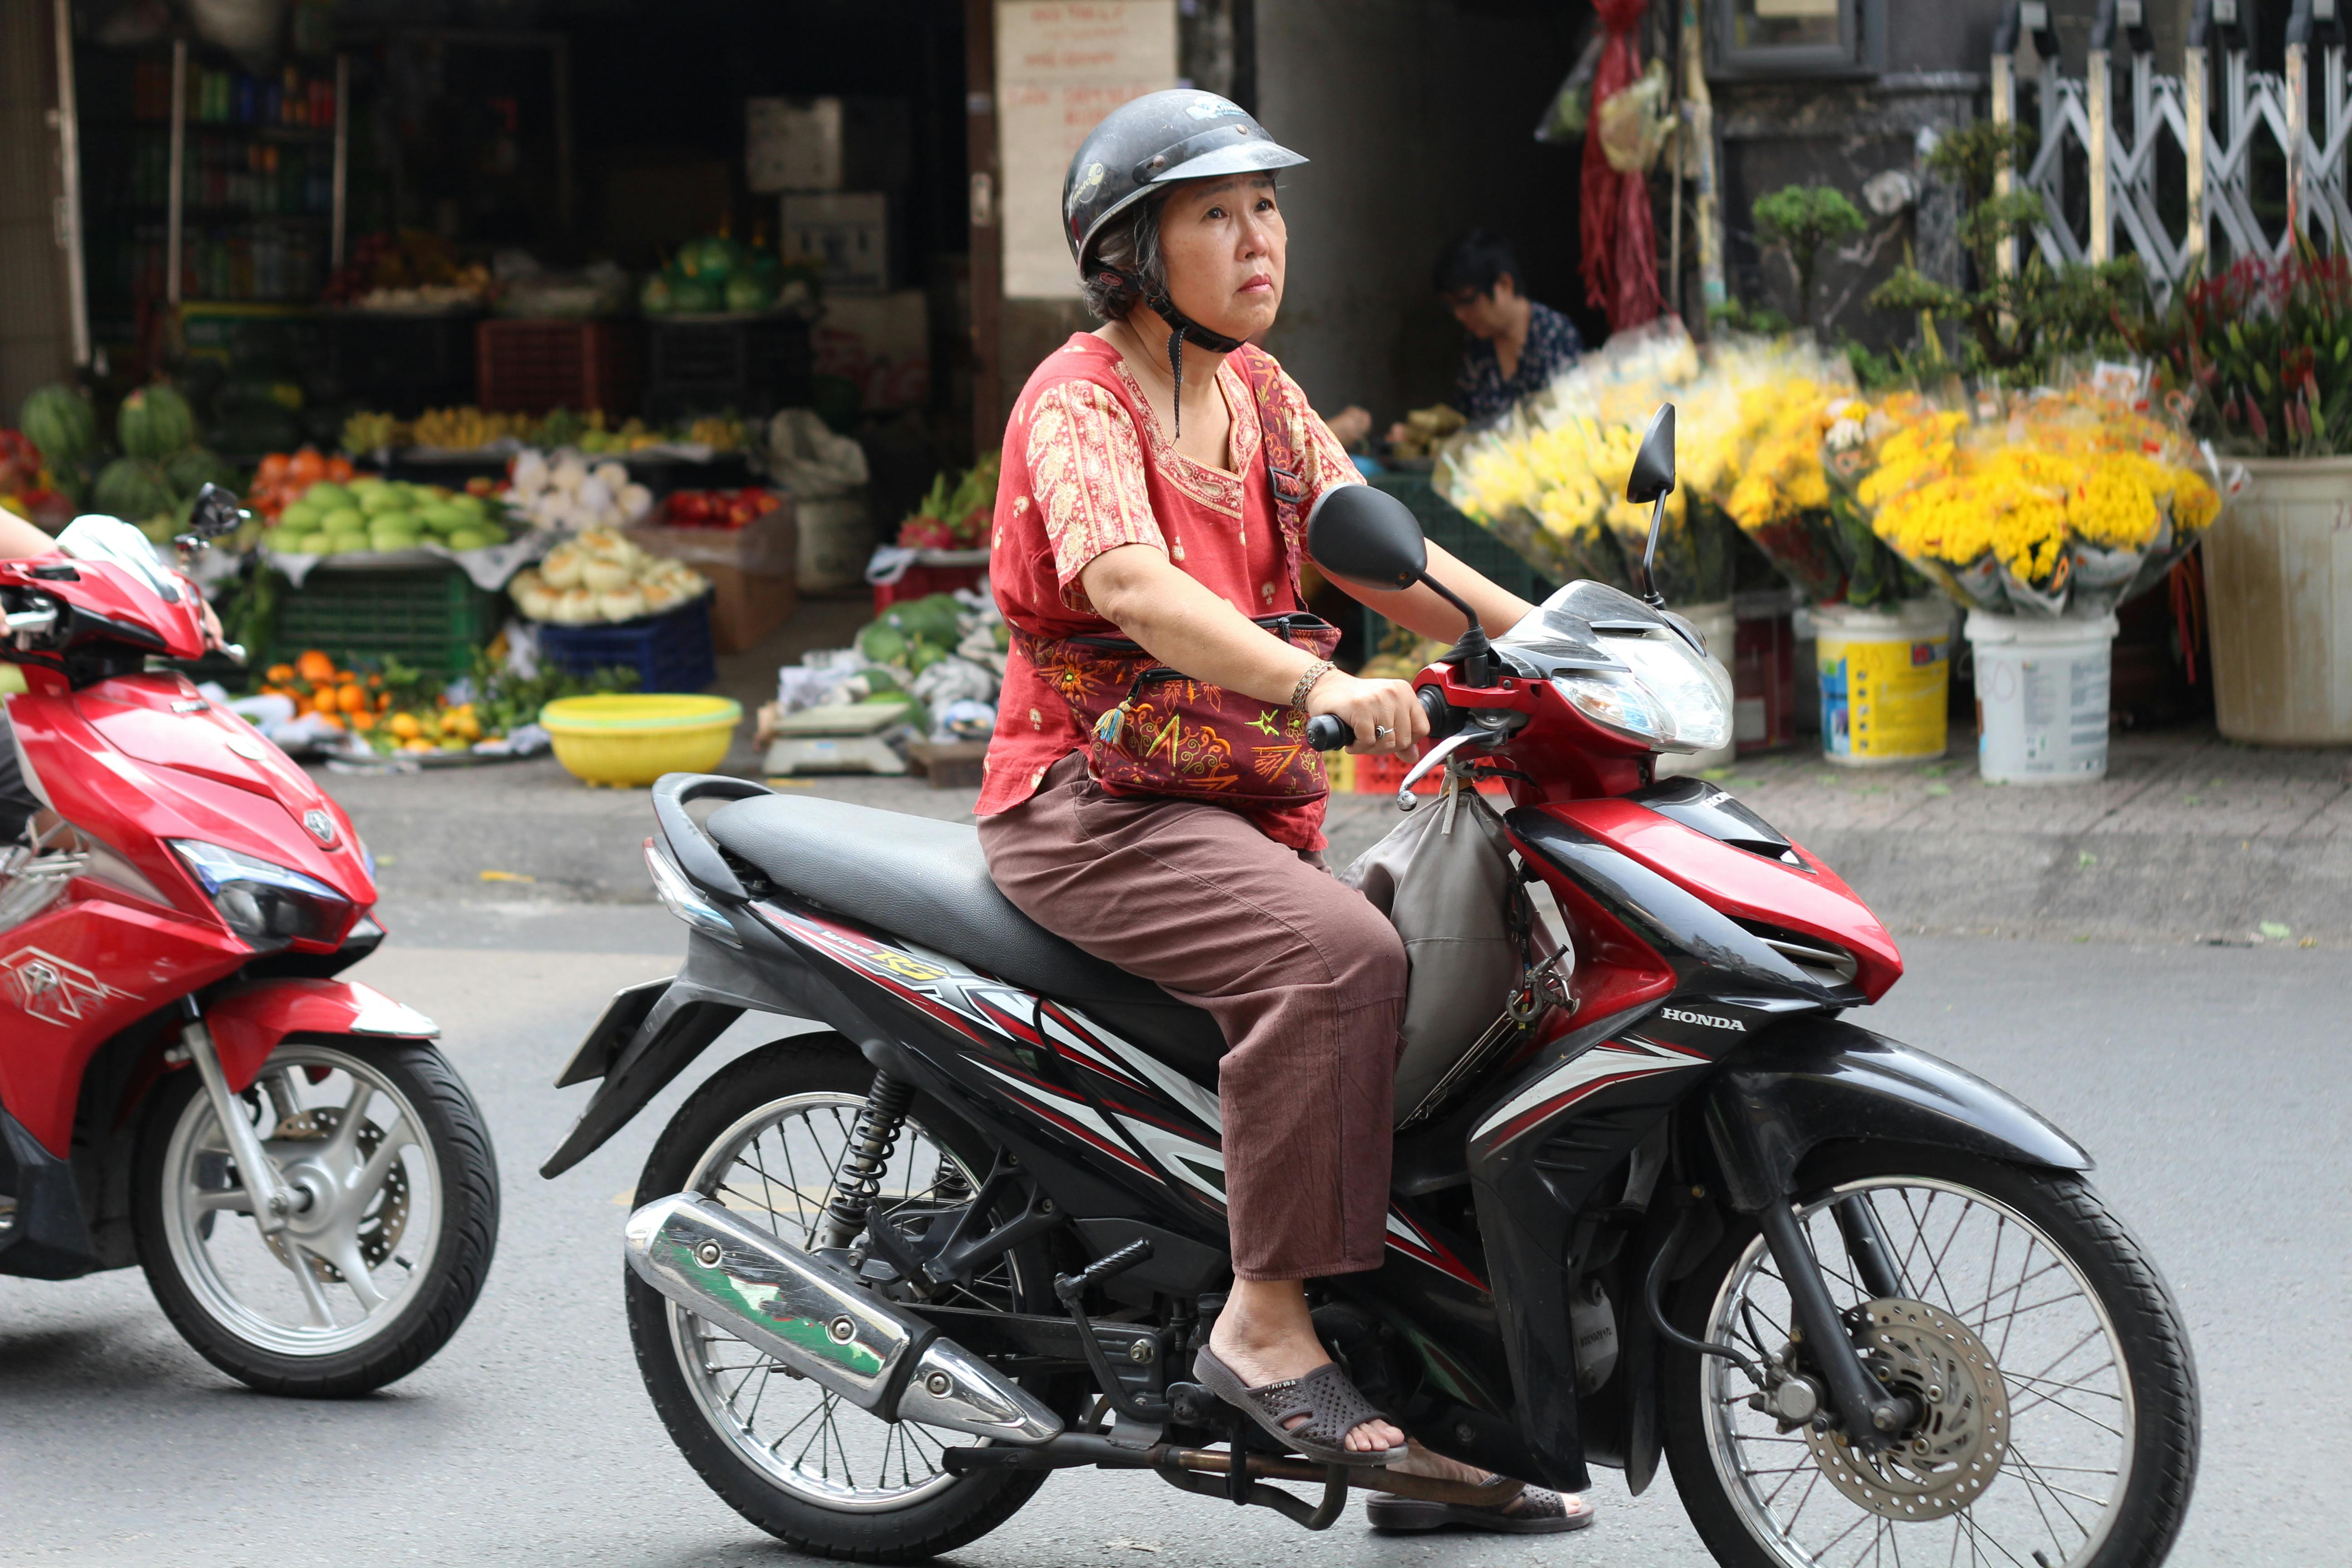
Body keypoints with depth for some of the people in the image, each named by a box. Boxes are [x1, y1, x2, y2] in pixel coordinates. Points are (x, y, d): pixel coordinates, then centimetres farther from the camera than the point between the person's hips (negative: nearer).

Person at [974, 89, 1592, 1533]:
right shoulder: (1080, 399, -13)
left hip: (1243, 803, 8)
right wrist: (1323, 684, -45)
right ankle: (1267, 1321, -24)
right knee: (1340, 956, -32)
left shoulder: (1259, 391, 13)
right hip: (1095, 803, -8)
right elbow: (1131, 585, -31)